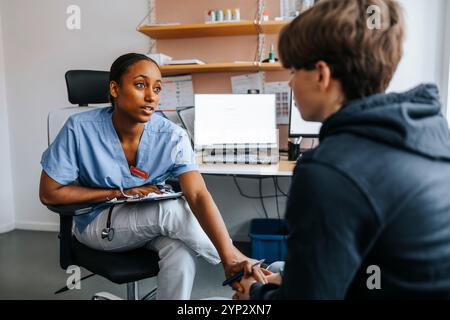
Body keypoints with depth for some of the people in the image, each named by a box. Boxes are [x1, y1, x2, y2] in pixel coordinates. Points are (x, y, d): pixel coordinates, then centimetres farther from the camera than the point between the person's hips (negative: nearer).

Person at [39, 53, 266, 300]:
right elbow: (49, 194, -13)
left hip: (152, 221, 1)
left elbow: (198, 196, -31)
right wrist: (120, 192, -19)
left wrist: (229, 255, -45)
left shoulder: (172, 137, -20)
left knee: (181, 253, -34)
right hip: (98, 223, -1)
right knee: (172, 209, -29)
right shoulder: (80, 129, -21)